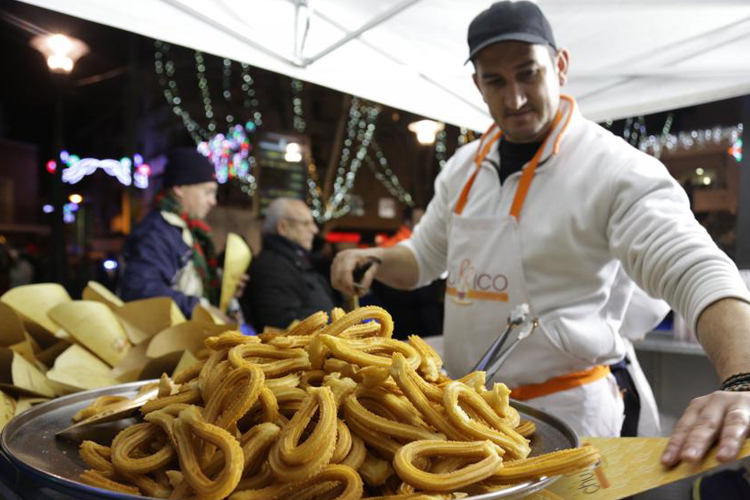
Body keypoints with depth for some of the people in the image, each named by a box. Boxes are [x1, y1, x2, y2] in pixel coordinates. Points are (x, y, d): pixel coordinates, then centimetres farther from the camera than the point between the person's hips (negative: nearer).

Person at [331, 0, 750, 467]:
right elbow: (424, 257, 16)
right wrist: (373, 261, -5)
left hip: (562, 412, -6)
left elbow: (702, 275, -25)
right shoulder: (465, 166, 5)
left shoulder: (617, 170, -15)